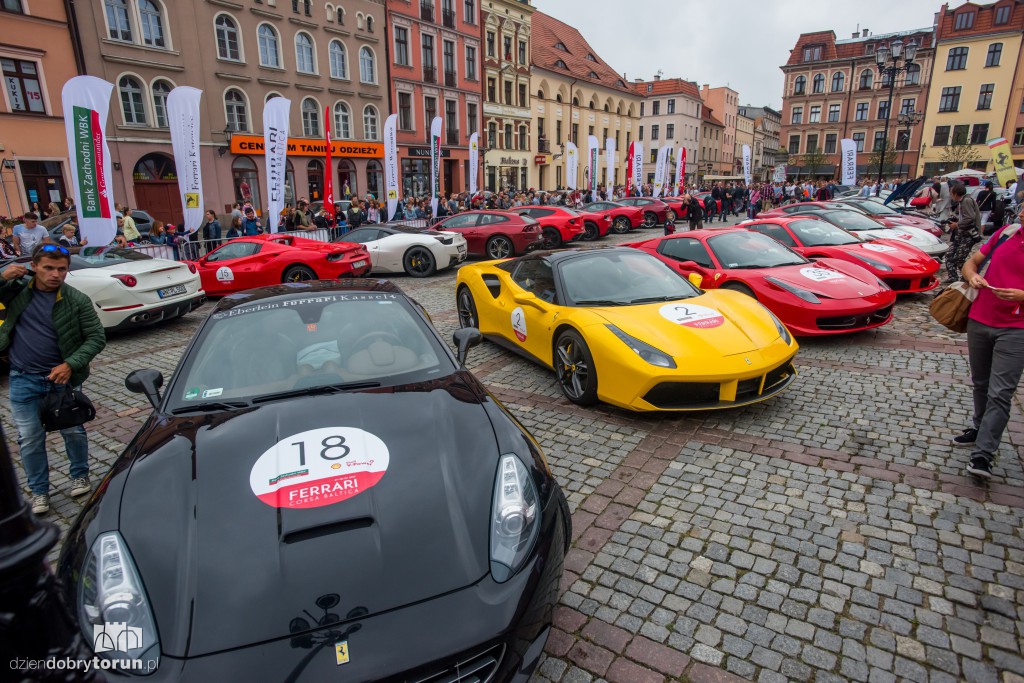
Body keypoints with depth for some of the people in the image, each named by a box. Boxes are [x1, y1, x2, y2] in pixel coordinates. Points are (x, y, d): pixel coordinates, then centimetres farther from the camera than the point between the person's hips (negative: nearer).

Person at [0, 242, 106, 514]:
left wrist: (71, 364, -20)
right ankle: (39, 491, 22)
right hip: (23, 380, 2)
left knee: (73, 431, 11)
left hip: (62, 377, -1)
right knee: (29, 438, 7)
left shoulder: (78, 301, -9)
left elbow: (96, 337, -8)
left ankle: (80, 476, 33)